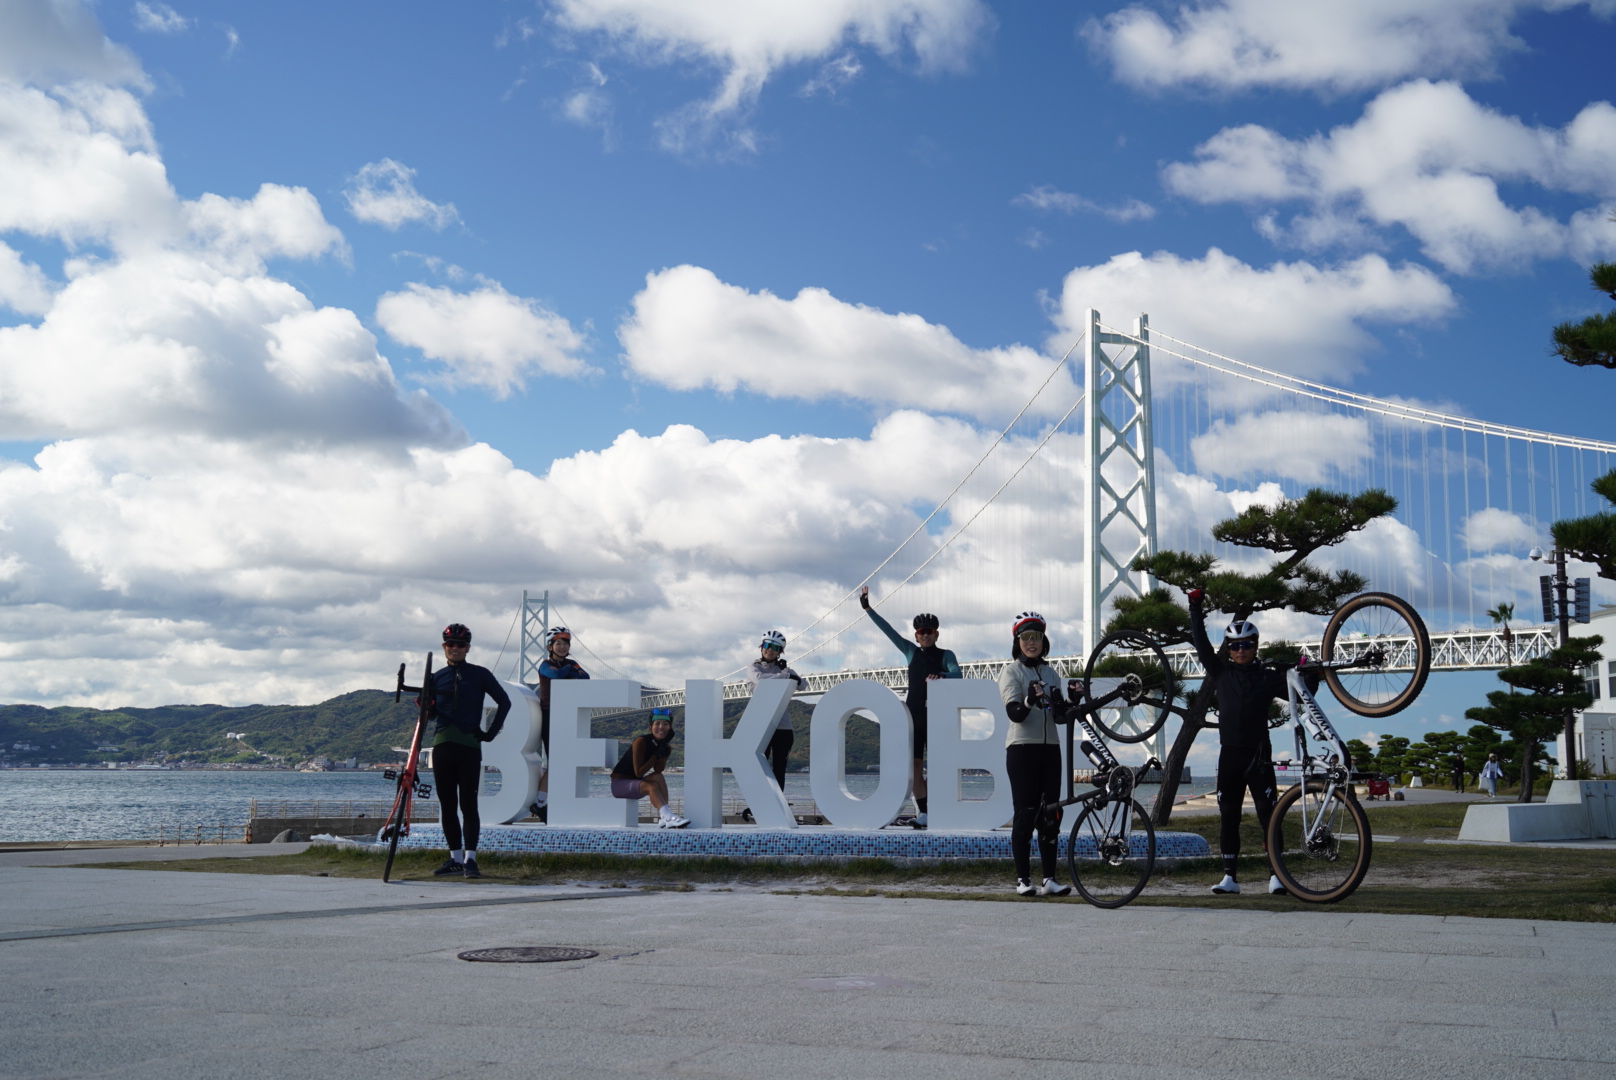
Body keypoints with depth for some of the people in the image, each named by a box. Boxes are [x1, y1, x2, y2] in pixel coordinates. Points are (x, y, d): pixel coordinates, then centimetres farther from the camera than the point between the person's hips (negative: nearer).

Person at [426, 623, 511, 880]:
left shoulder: (480, 675, 3)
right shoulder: (437, 677, 12)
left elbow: (504, 701, 6)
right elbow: (430, 713, 13)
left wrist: (491, 732, 1)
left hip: (469, 746, -4)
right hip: (442, 745, 4)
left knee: (468, 804, -6)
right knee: (447, 805, 6)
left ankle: (470, 859, -6)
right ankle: (455, 857, 13)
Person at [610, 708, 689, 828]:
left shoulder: (664, 744, 1)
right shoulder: (641, 742, -20)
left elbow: (658, 770, -10)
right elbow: (638, 773, -22)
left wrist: (666, 750, -19)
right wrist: (658, 755, -25)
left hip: (636, 784, 7)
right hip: (619, 783, -7)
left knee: (659, 778, -22)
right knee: (652, 786, -31)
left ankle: (663, 818, -31)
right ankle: (668, 816, -49)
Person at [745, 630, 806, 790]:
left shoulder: (783, 669, 17)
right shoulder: (754, 668, 9)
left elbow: (802, 684, 5)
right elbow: (760, 678, -15)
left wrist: (787, 671, -12)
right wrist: (785, 675, -12)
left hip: (783, 724, 3)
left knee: (780, 768, 3)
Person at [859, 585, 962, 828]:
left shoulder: (946, 655, 2)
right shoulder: (911, 652, 12)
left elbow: (957, 674, -16)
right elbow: (888, 630, 10)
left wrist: (941, 676, -38)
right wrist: (867, 608, 7)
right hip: (913, 715, 3)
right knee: (915, 767, 0)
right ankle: (924, 813, 4)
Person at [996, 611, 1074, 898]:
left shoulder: (1050, 673, 15)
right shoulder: (1011, 671, 0)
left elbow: (1058, 715, 12)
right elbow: (1014, 713, -13)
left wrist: (1069, 708, -10)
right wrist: (1030, 700, -33)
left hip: (1049, 748, 5)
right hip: (1021, 748, -5)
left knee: (1050, 814, 2)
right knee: (1025, 813, -5)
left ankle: (1050, 879, 5)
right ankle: (1023, 879, 1)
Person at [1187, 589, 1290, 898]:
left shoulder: (1268, 677, 4)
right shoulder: (1221, 674, 9)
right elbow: (1201, 645, 7)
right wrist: (1195, 608, 6)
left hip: (1258, 754, -2)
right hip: (1229, 754, 2)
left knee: (1269, 814, -5)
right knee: (1228, 817, 4)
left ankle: (1276, 875, -2)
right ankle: (1230, 876, 8)